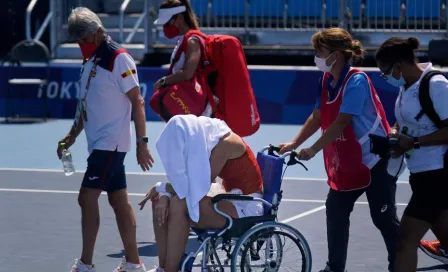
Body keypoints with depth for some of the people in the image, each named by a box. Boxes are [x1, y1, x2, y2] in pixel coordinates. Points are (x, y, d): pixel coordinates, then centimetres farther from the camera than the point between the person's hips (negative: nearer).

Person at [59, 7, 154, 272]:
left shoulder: (119, 59, -13)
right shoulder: (91, 60, 13)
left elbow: (137, 101, -14)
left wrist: (142, 142, -16)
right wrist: (72, 135, 16)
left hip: (110, 143, -8)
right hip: (99, 143, 8)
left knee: (87, 198, -10)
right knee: (119, 200, 10)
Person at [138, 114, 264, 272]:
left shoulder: (224, 144, -22)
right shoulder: (202, 141, 3)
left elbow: (198, 185, -24)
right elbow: (183, 179, 4)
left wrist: (160, 187, -13)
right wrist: (164, 195, -16)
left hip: (246, 205, -9)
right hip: (231, 198, 9)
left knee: (179, 205, -26)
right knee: (160, 200, -4)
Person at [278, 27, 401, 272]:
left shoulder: (356, 81, -23)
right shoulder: (326, 80, 2)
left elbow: (341, 122, -28)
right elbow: (317, 117, 10)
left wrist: (313, 150, -28)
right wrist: (294, 143, 4)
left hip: (375, 161, -8)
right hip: (347, 162, 8)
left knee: (384, 218, -1)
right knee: (335, 210, 9)